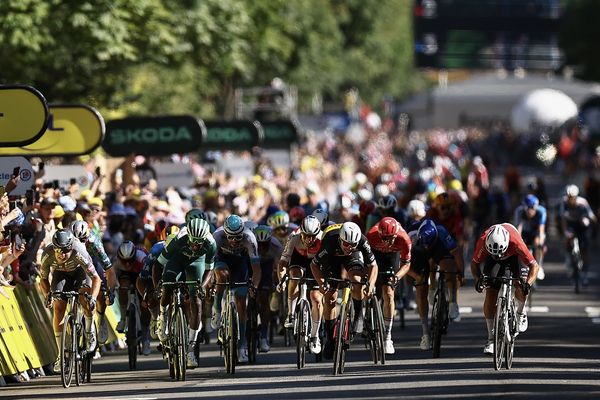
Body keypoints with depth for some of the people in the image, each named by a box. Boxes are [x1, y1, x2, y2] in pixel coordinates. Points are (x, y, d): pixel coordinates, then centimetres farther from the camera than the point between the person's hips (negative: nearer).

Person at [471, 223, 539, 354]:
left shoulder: (515, 242, -41)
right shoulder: (483, 241, -37)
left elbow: (534, 266, -32)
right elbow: (475, 263, -18)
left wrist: (528, 283, -49)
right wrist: (478, 279, -37)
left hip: (515, 256, -1)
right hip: (492, 260, 1)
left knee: (521, 290, -23)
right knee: (490, 294, -11)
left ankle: (521, 312, 12)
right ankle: (491, 338, -1)